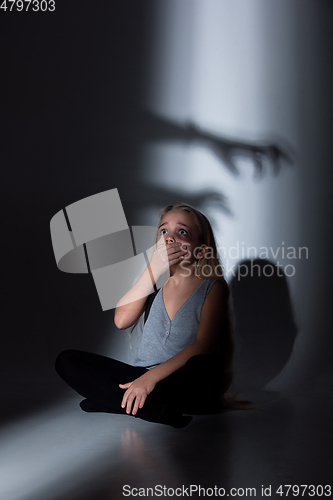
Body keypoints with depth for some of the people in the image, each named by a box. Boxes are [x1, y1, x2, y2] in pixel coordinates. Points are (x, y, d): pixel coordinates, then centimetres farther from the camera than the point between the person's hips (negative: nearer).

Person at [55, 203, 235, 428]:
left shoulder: (213, 286, -3)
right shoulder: (155, 282, 10)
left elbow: (204, 345, -15)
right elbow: (122, 321, -6)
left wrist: (152, 377, -24)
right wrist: (153, 270, -15)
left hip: (185, 383, -4)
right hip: (141, 376, 5)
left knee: (203, 366, -39)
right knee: (67, 360, -9)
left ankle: (112, 401, -26)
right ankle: (152, 408, -23)